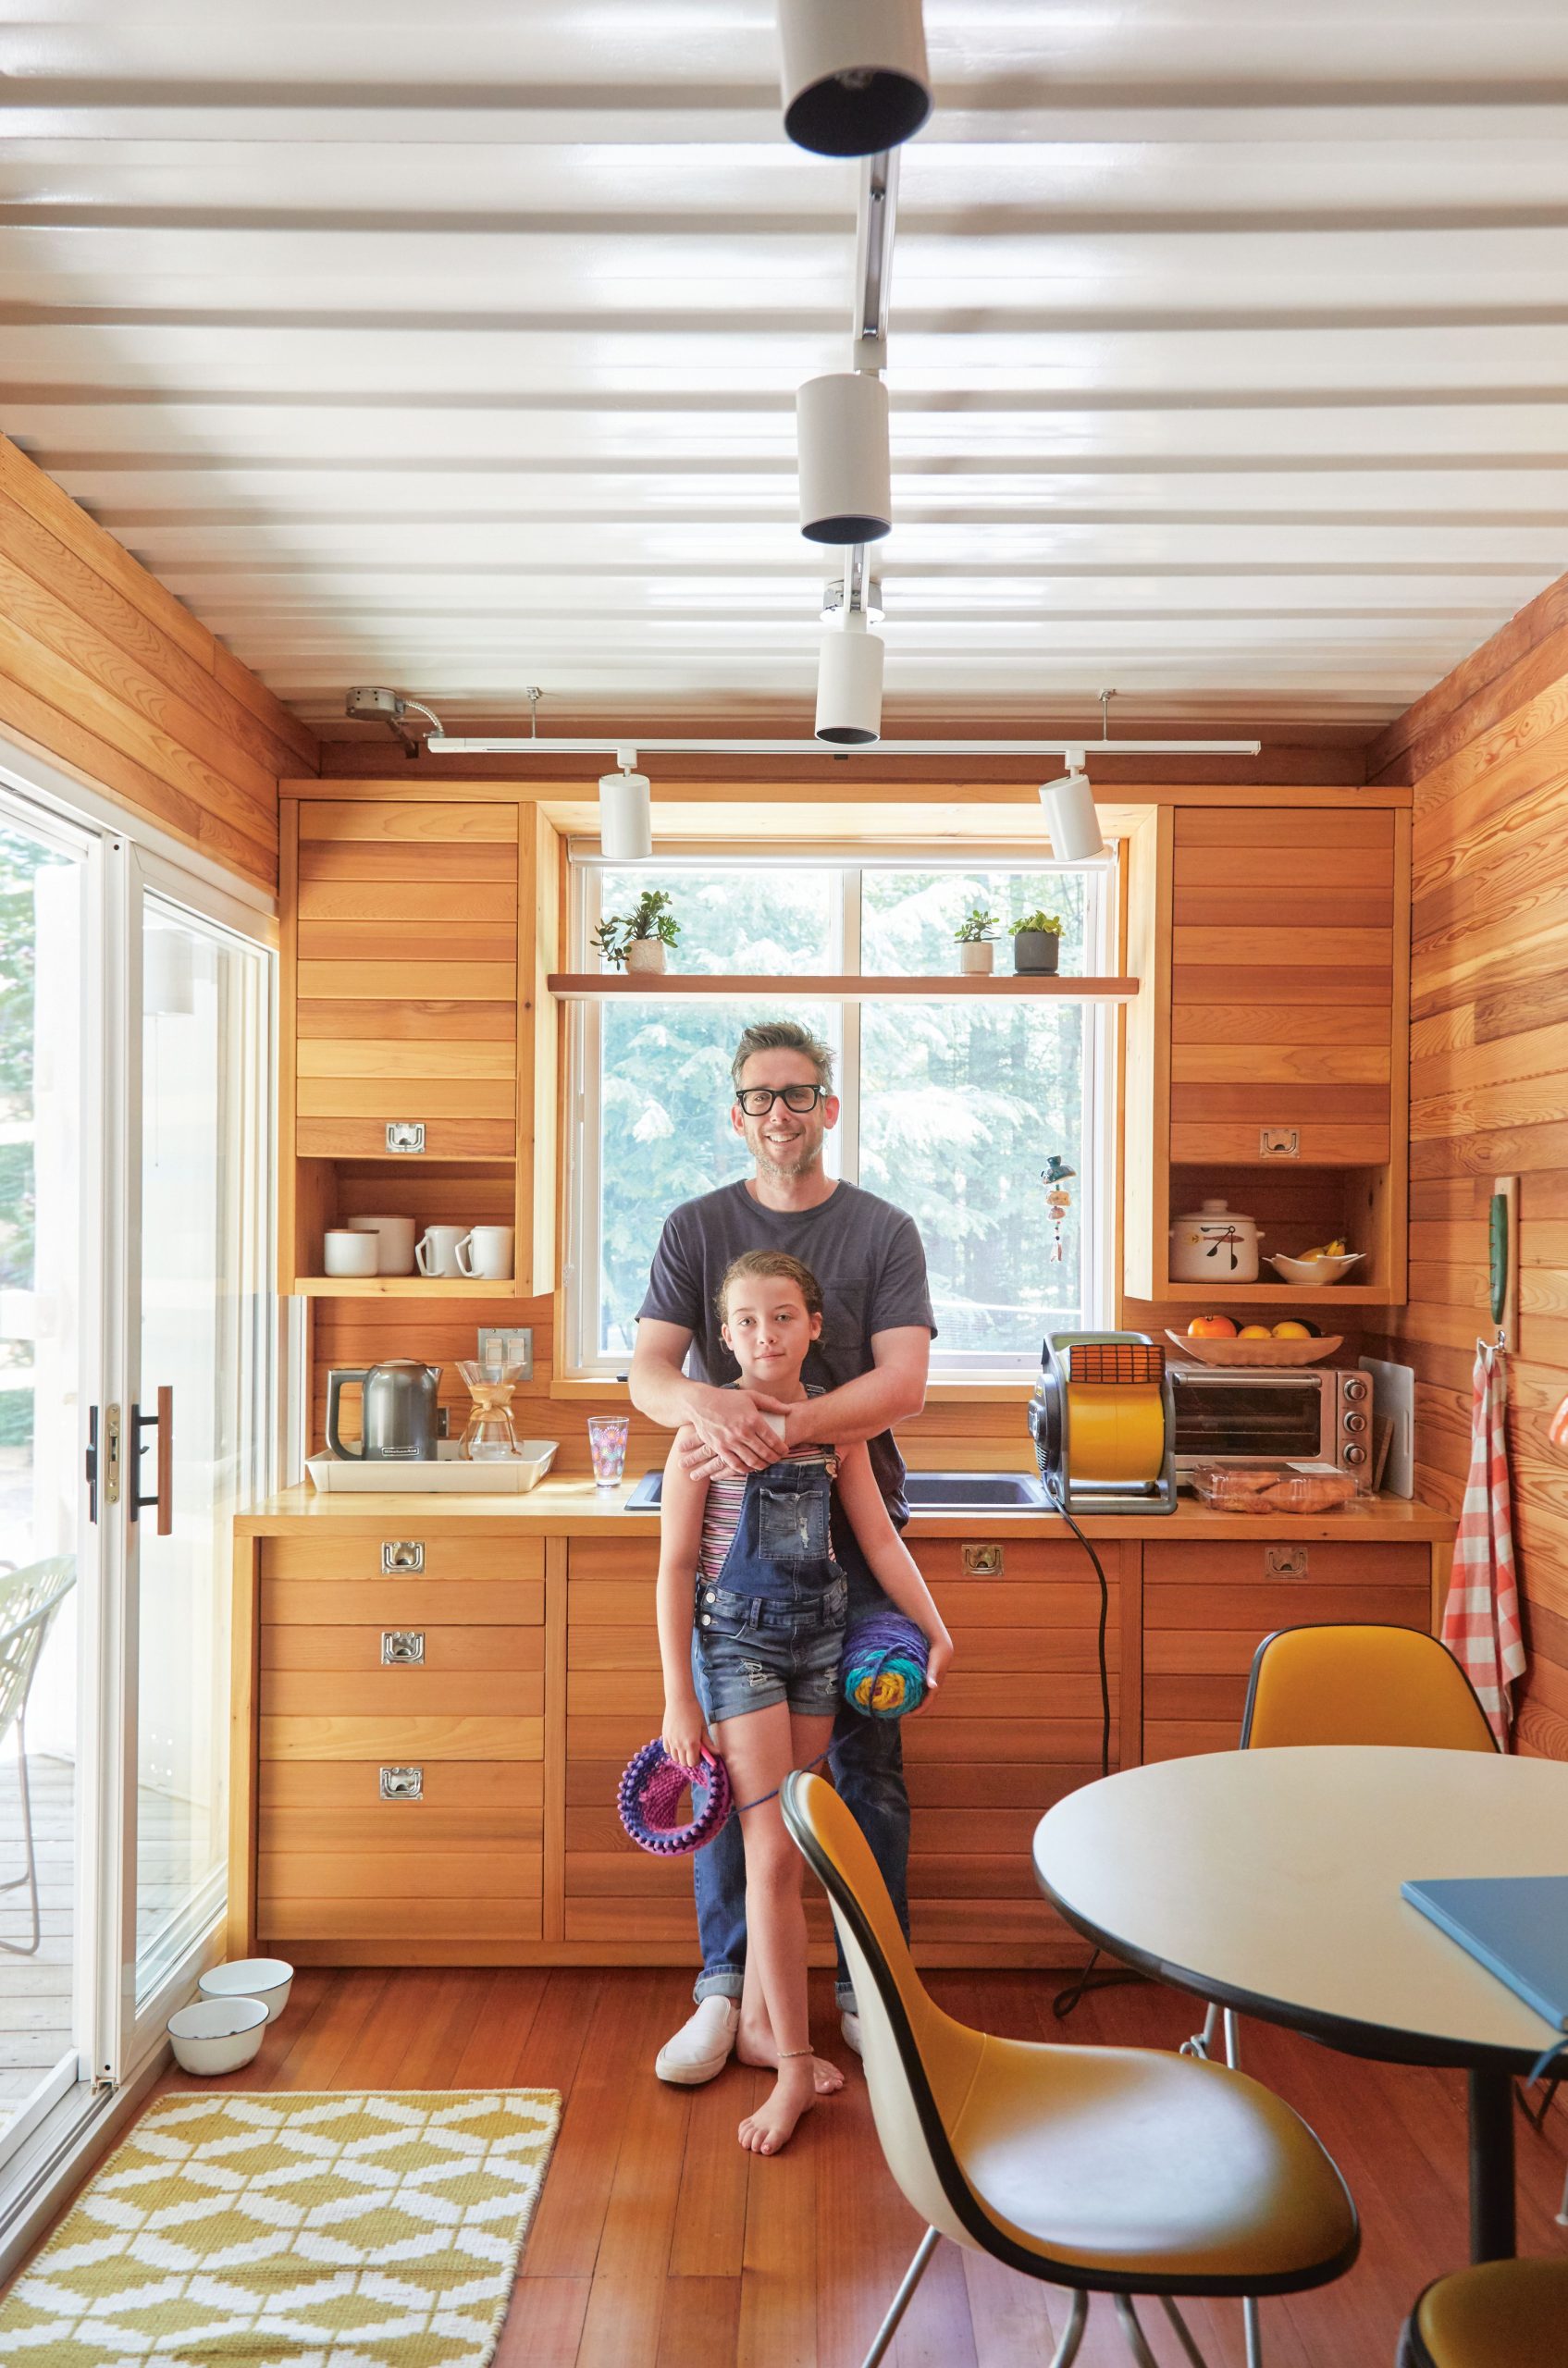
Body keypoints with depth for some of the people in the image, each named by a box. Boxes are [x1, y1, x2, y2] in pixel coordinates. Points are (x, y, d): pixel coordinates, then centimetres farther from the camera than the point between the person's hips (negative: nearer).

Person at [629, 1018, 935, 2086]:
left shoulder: (884, 1230, 0)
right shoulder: (697, 1229, 4)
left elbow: (903, 1382, -11)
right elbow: (647, 1372, -5)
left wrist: (784, 1429, -25)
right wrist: (704, 1405, -28)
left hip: (854, 1526, -1)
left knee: (868, 1763, 6)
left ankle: (870, 1987, 23)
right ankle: (727, 1988, 23)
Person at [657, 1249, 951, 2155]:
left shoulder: (836, 1424, 0)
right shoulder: (706, 1429, -12)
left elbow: (881, 1539, 3)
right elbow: (675, 1571, -10)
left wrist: (935, 1630, -6)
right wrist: (679, 1700, -10)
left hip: (819, 1638, 4)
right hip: (738, 1640, -4)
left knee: (784, 1847, 13)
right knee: (775, 1852, -6)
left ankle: (760, 2022, 29)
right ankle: (794, 2065, 5)